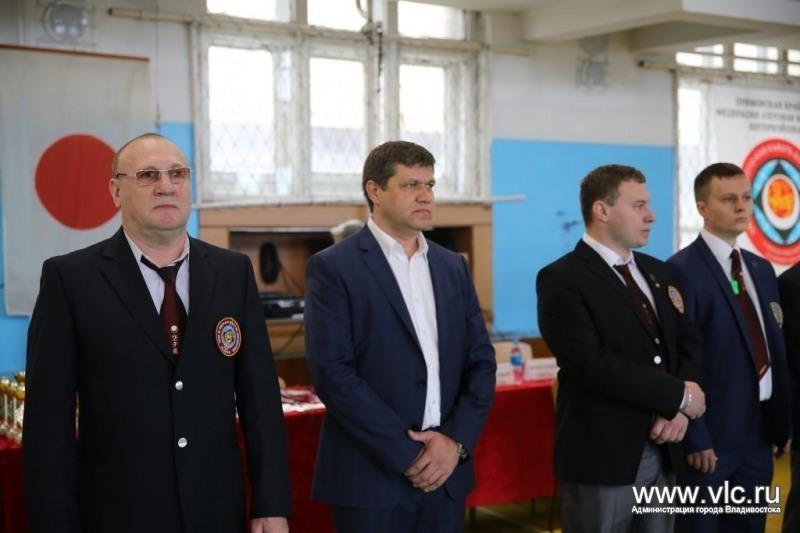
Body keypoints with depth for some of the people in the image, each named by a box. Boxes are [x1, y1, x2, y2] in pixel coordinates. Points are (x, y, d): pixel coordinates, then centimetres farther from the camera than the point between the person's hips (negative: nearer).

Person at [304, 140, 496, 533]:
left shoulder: (453, 267, 12)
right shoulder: (333, 268, -5)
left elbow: (481, 360, 9)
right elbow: (332, 371, -14)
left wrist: (456, 440, -7)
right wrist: (408, 455, -15)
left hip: (446, 474, 5)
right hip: (373, 477, -5)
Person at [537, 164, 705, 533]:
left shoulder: (658, 273, 13)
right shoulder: (561, 279, -11)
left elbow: (688, 342, 10)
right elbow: (592, 363, -21)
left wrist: (679, 412, -9)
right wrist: (679, 396, -15)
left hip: (662, 451, 7)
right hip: (602, 456, -6)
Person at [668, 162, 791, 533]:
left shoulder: (762, 269, 13)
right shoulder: (682, 270, -12)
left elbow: (775, 349, 14)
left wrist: (781, 424, 10)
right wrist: (694, 437, -18)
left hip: (758, 434, 7)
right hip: (710, 436, -7)